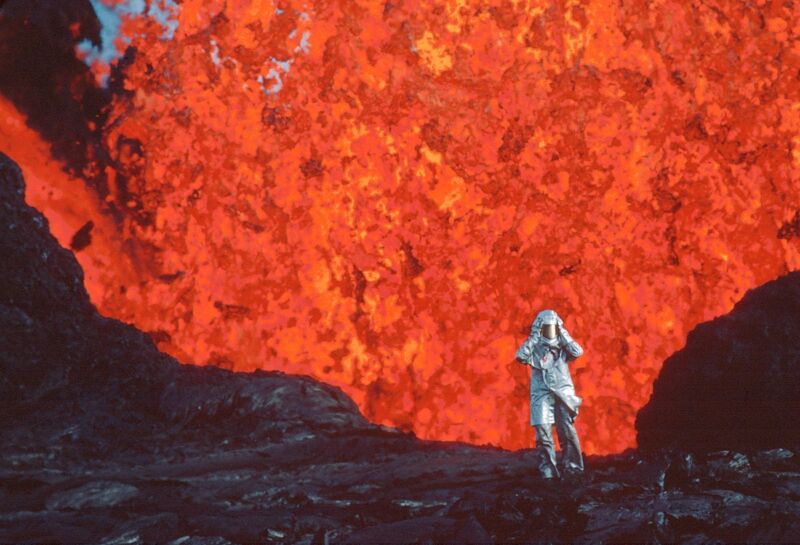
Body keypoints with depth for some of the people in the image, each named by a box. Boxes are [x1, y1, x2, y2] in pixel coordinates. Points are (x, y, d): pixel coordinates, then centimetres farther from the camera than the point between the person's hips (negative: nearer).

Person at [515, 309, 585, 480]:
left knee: (567, 431, -6)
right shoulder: (535, 346, 6)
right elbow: (521, 357, -12)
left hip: (563, 392, 1)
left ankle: (572, 466, 5)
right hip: (542, 394, -1)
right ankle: (547, 469, -4)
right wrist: (533, 337, -9)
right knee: (543, 431, -8)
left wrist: (563, 333, -4)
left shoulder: (563, 345, 11)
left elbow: (578, 352, -8)